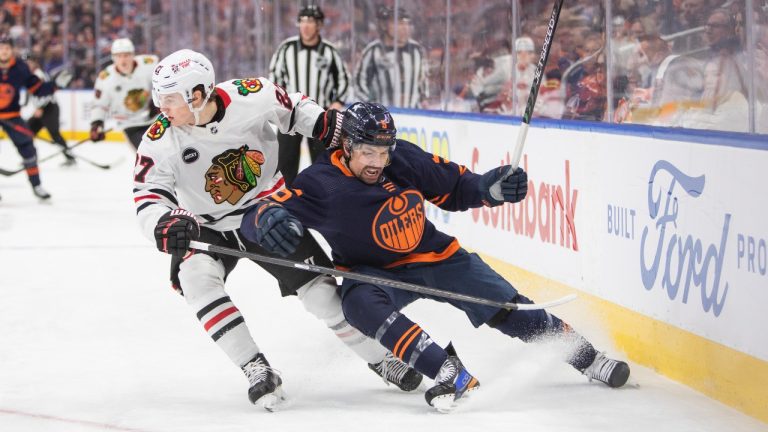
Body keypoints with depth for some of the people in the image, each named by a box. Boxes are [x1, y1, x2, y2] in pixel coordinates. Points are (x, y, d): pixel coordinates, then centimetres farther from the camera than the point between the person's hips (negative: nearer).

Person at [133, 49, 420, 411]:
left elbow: (293, 108, -2)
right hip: (209, 228, 0)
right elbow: (147, 199, -28)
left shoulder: (251, 97, -24)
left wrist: (326, 126, -17)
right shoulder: (160, 141, -24)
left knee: (319, 287, -3)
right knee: (196, 278, -28)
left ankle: (380, 357, 17)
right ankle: (257, 370, -21)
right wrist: (167, 224, -49)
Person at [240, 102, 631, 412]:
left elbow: (454, 188, 0)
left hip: (435, 255, 2)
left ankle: (581, 353, 22)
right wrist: (270, 219, -55)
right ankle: (450, 374, -36)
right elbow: (255, 217, -32)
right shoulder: (321, 185, -24)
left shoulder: (406, 159, -15)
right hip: (376, 272, -2)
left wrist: (491, 187, -18)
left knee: (506, 308, -1)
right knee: (359, 301, -35)